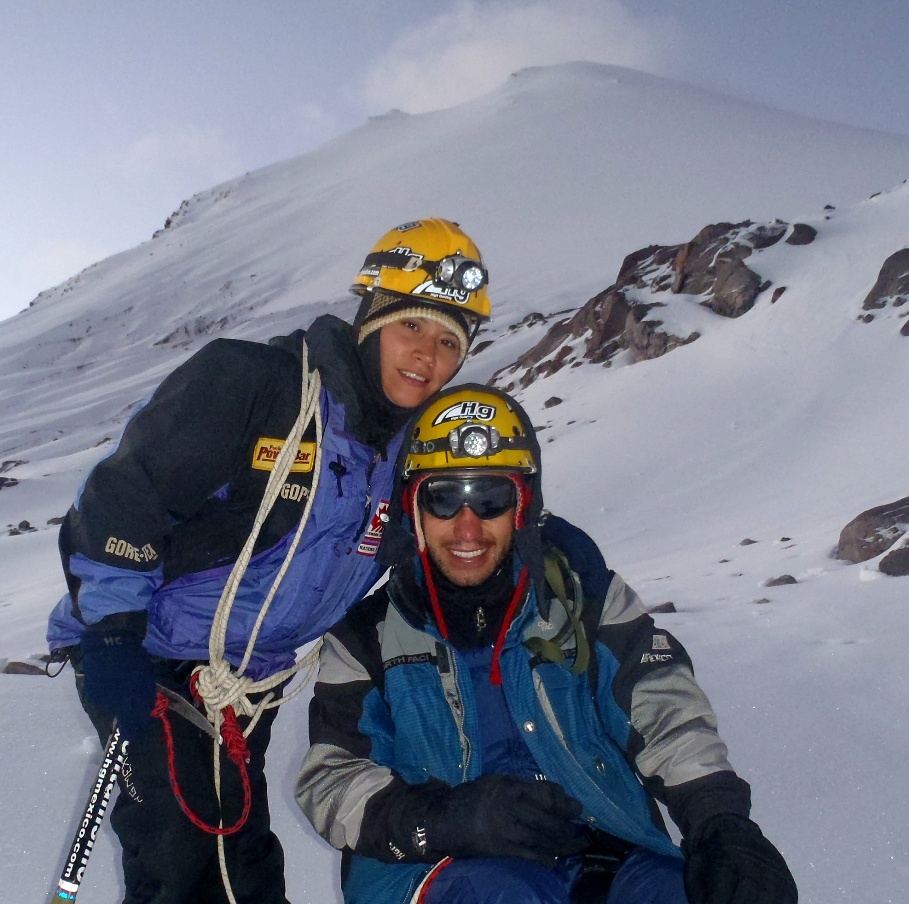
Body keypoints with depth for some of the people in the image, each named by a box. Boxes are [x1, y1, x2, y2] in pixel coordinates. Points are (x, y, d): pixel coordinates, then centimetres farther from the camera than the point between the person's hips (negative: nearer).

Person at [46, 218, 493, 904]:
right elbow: (117, 506, -21)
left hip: (252, 683, 6)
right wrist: (114, 650, -20)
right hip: (147, 658, -6)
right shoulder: (247, 384, -23)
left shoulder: (410, 451, -1)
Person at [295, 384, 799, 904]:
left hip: (603, 860, 1)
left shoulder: (580, 593, 7)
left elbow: (665, 707, -4)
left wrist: (719, 820, -24)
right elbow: (329, 779, -2)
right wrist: (441, 817, -23)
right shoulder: (369, 634, 5)